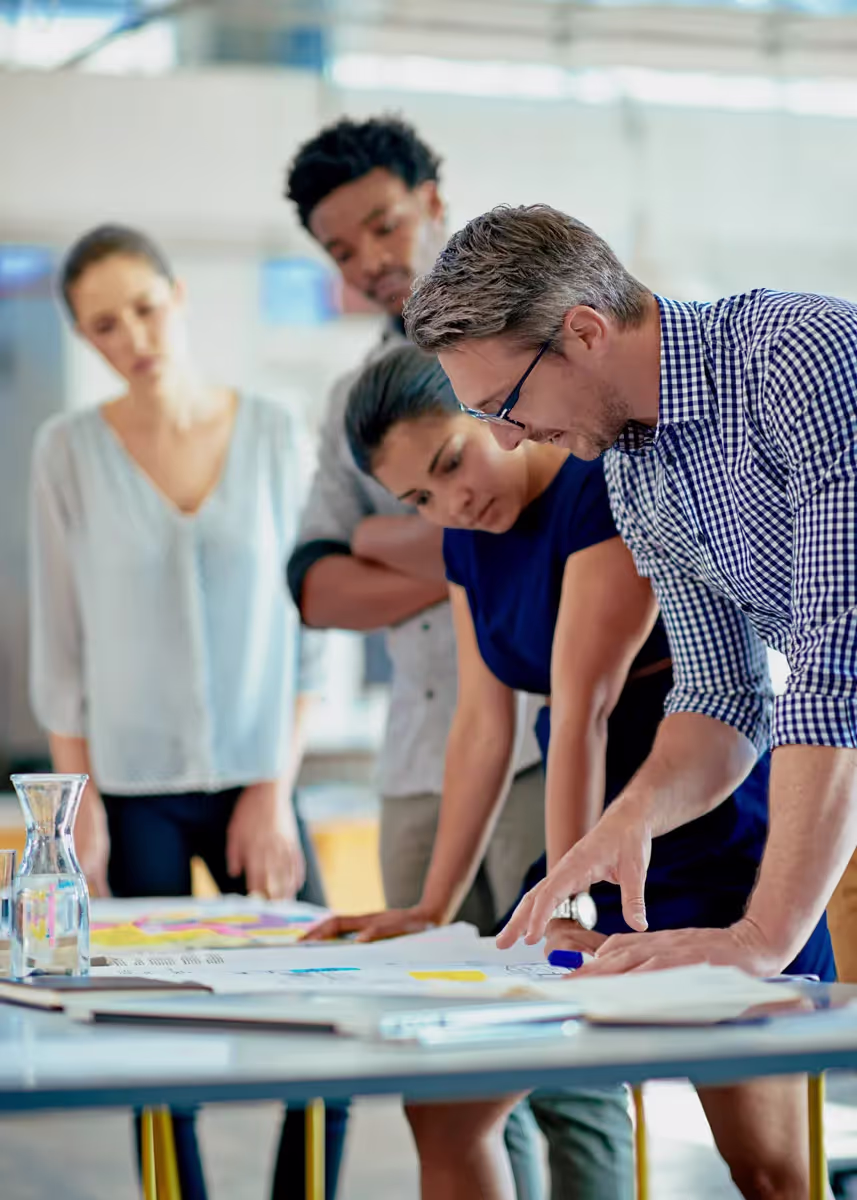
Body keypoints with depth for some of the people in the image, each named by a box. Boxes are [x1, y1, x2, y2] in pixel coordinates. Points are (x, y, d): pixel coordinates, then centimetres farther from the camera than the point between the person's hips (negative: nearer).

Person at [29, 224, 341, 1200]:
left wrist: (278, 791, -2)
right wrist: (80, 802, -4)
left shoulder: (270, 434, 2)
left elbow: (301, 620, 3)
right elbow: (59, 643, 2)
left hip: (253, 780, 1)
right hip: (132, 788, -1)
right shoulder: (69, 450, 0)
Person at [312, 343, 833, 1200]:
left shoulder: (606, 486, -17)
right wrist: (433, 908, 7)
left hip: (721, 842, -8)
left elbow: (581, 710, -22)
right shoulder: (469, 539, 9)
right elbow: (483, 725, 9)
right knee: (443, 1107, 6)